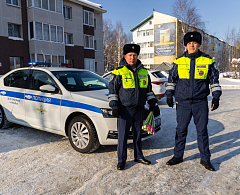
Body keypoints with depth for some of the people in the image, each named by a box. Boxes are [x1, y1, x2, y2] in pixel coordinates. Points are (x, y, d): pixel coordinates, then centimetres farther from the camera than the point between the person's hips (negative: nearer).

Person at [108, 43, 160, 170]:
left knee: (138, 134, 15)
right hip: (124, 109, -4)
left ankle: (139, 156, 29)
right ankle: (121, 160, 14)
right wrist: (114, 107, -11)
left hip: (139, 109, 4)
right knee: (123, 135, 1)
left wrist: (153, 105, 13)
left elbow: (149, 90, 17)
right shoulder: (118, 72, -4)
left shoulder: (143, 72, 10)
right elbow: (112, 91, -3)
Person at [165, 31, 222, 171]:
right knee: (181, 130, 8)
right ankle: (178, 156, 22)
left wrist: (216, 97, 3)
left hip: (201, 103, 0)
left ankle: (205, 159, 20)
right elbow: (172, 80, 11)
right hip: (183, 102, 1)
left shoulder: (208, 61, 2)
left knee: (202, 131, 6)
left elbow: (214, 80, 9)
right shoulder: (179, 62, 4)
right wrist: (169, 96, 7)